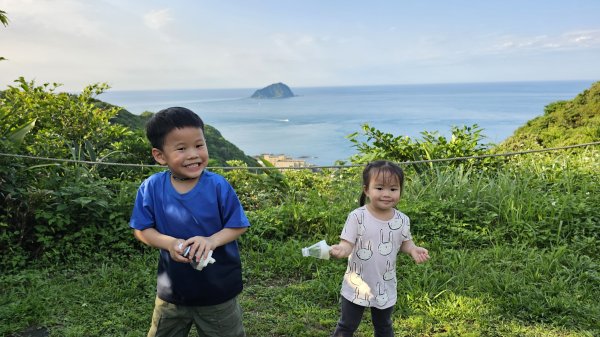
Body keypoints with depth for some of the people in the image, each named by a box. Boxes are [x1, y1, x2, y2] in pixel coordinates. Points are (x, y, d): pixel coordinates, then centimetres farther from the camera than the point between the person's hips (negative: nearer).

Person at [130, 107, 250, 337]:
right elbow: (141, 229, -4)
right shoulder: (151, 188, -12)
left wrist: (212, 240, -28)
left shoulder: (219, 186, -18)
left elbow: (238, 226, -11)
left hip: (218, 290, -1)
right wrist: (169, 243, -22)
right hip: (172, 291, 2)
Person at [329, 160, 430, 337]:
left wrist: (413, 250, -13)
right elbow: (347, 244, -21)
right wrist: (340, 250, -44)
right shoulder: (357, 217, -21)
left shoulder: (402, 220, -8)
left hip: (385, 287, 3)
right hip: (357, 286, -3)